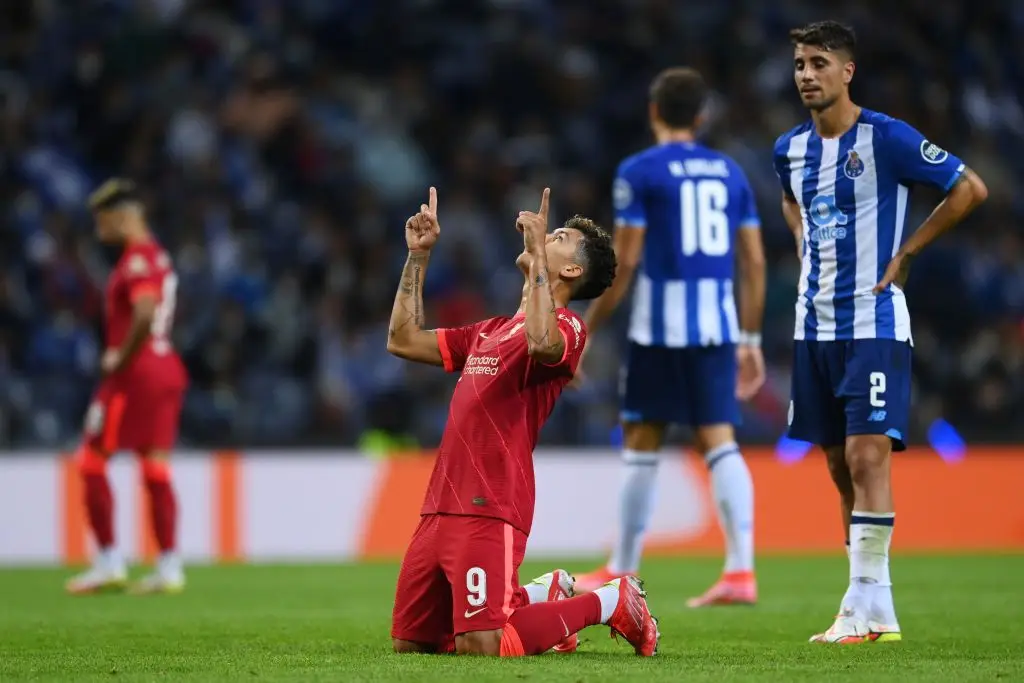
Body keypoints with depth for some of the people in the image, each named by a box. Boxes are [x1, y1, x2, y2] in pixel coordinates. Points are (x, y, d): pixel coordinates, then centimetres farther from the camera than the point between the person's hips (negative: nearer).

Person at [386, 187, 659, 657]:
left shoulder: (566, 326, -4)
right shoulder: (491, 331, 24)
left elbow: (541, 343, -29)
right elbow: (403, 341, 29)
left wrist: (537, 251, -21)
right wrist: (418, 257, 25)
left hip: (488, 512, -8)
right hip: (440, 508, 8)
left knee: (479, 647, -20)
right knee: (410, 643, 10)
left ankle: (611, 602, 2)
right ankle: (540, 598, 26)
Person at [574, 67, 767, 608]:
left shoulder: (639, 172, -2)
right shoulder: (729, 171, 12)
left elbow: (625, 262, -8)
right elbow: (754, 263, 11)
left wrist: (587, 330, -1)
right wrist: (750, 339, 18)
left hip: (660, 324, -4)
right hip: (717, 322, 4)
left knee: (641, 444, 5)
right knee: (719, 440, 2)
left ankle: (622, 573, 12)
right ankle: (740, 572, -9)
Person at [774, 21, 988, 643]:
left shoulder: (887, 138, -11)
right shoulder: (791, 148, 9)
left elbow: (971, 189, -9)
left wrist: (906, 253, -8)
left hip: (874, 323, -7)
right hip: (815, 325, 7)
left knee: (867, 456, -14)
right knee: (840, 463, 8)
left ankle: (865, 607, -14)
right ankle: (876, 611, 14)